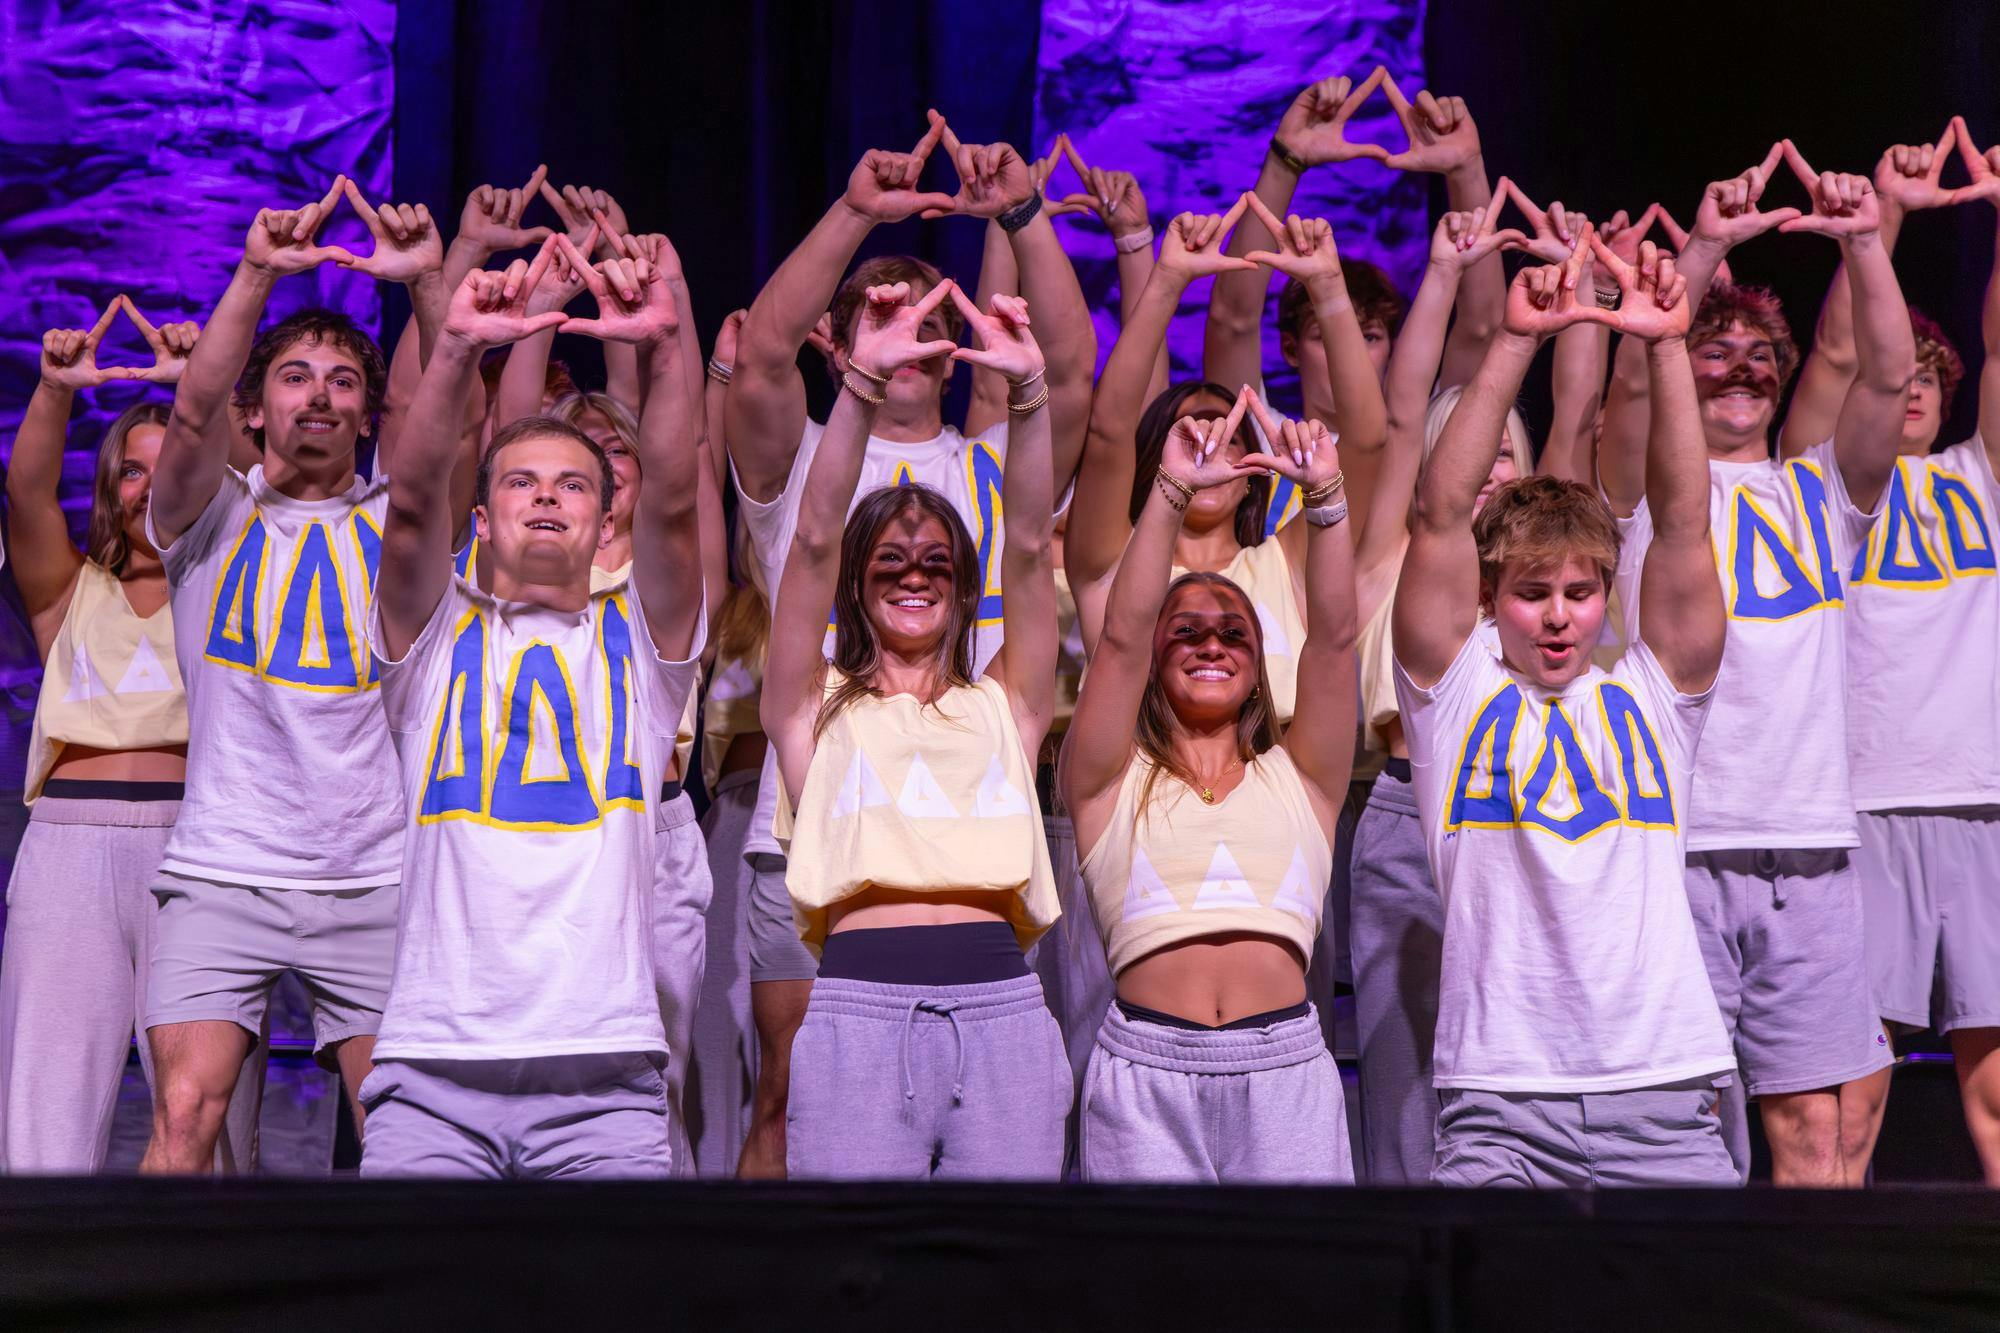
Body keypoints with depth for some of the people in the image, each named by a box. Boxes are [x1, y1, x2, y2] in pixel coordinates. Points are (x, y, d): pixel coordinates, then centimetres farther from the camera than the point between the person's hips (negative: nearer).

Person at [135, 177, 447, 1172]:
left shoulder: (396, 520, 11)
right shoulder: (214, 520, 9)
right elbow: (193, 412, -10)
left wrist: (426, 282, -20)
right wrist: (258, 274, -22)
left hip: (376, 877, 1)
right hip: (222, 873, -1)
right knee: (183, 1116, -11)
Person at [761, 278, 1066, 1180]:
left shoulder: (1002, 706, 21)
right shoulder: (818, 707, 16)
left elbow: (1029, 546, 9)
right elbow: (815, 539, 3)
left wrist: (1029, 394, -4)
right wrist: (861, 385, -8)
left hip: (1003, 1013, 2)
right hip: (859, 1012, -2)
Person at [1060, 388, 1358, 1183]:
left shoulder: (1299, 778, 17)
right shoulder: (1111, 782, 13)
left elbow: (1334, 636, 5)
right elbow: (1121, 636, 0)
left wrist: (1326, 496, -7)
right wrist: (1170, 493, -9)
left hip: (1284, 1065, 1)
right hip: (1145, 1067, -1)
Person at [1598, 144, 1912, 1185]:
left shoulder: (1821, 491, 17)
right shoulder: (1648, 485, 8)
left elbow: (1888, 376, 1)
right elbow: (1632, 379, -12)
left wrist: (1863, 243, -13)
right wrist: (1705, 247, -22)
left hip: (1813, 846, 3)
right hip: (1679, 843, -3)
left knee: (1812, 1119, 3)